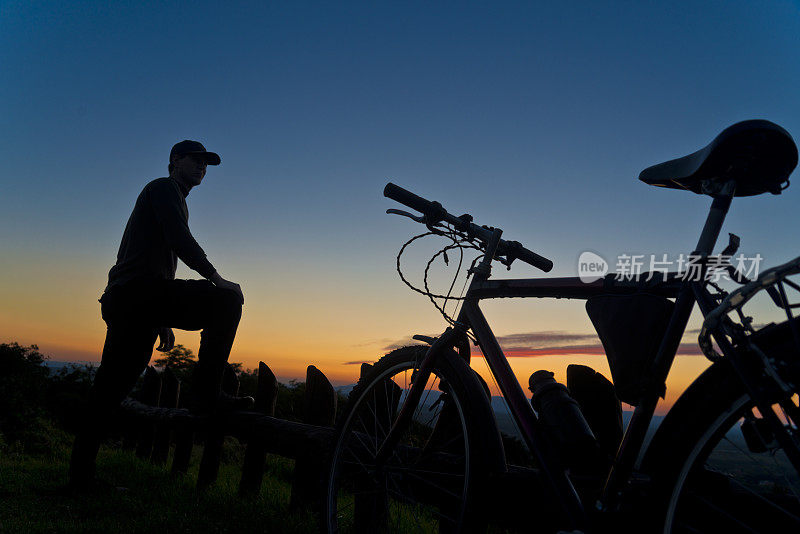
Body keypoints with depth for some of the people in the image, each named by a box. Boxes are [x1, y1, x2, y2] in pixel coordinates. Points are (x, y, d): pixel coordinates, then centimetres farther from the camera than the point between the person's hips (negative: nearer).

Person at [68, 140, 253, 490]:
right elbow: (180, 240, -15)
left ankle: (80, 474, 16)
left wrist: (163, 323, 29)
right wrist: (217, 279, -16)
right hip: (140, 290, -10)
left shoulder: (173, 199, 33)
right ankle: (206, 393, -19)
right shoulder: (164, 188, 5)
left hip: (121, 298, 10)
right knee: (227, 300, -15)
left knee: (112, 384, 10)